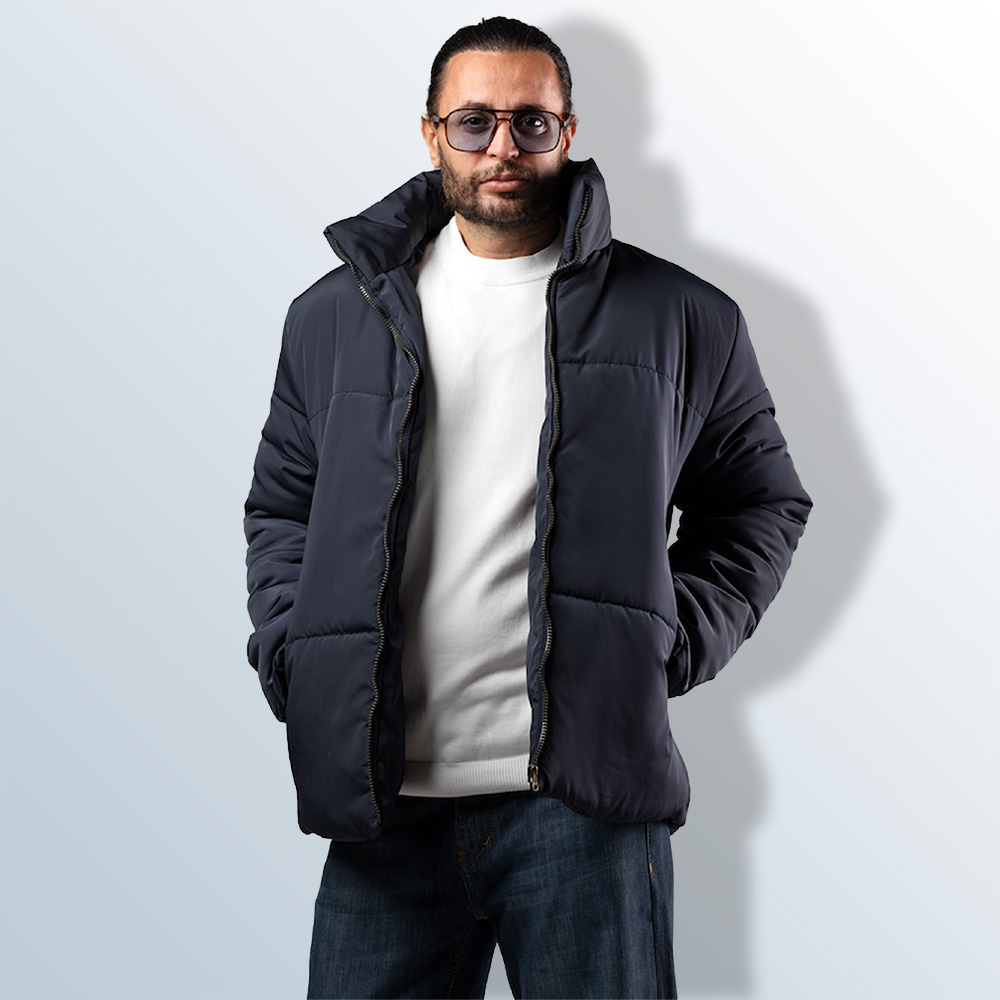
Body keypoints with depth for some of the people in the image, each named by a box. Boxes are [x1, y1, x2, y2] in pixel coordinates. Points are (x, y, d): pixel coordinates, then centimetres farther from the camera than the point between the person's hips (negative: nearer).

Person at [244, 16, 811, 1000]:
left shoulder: (680, 318, 4)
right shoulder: (335, 314, 10)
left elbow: (762, 501, 12)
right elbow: (280, 507, 17)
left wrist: (671, 642, -1)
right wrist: (292, 661, 3)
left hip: (586, 793, -1)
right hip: (384, 796, 2)